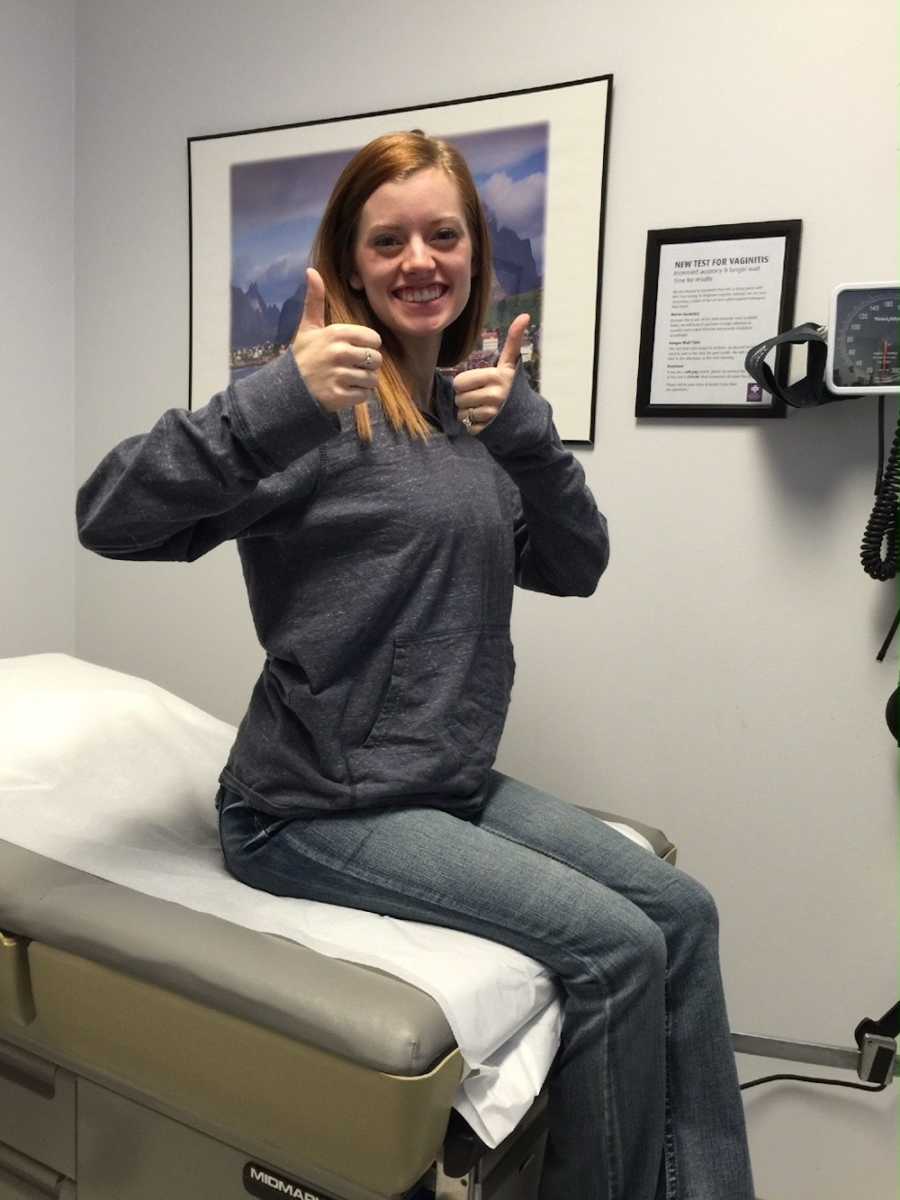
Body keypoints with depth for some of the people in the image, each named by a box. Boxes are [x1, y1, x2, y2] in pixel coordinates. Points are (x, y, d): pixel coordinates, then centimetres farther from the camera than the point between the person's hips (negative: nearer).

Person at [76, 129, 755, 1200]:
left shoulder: (467, 411, 11)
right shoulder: (330, 405, -12)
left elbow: (575, 567, 7)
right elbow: (109, 519, -20)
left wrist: (526, 428, -9)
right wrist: (281, 396, -32)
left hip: (456, 787, 8)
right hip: (320, 809, -7)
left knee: (681, 910, 2)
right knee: (617, 949, -15)